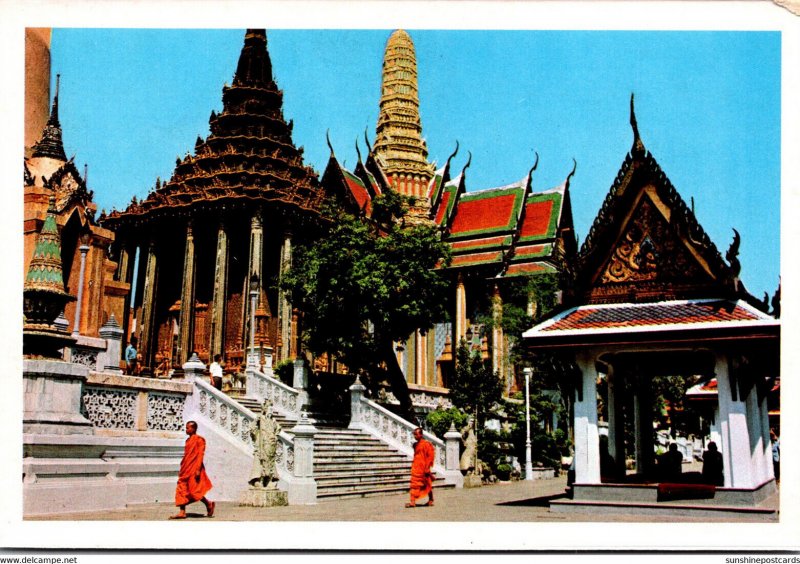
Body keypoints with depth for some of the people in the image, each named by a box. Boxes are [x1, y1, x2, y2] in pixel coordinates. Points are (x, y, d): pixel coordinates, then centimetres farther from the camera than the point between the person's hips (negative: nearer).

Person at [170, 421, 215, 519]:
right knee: (181, 490, 3)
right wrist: (181, 469, 17)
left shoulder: (199, 440, -11)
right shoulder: (188, 440, 14)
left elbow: (200, 455, -15)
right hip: (186, 470, 9)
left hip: (194, 470, -9)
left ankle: (209, 504, 12)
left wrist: (198, 470, -20)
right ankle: (182, 512, 6)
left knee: (194, 491, -6)